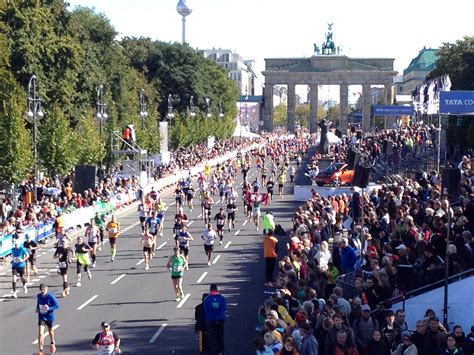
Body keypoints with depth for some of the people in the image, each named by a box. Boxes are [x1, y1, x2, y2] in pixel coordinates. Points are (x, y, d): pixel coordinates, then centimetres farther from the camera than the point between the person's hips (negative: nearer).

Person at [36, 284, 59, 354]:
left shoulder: (50, 297, -20)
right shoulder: (38, 296, -5)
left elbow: (57, 306, -15)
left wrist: (49, 308, -29)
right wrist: (37, 308, -2)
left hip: (49, 317, -2)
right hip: (41, 317, 2)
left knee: (50, 331, 22)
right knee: (40, 333, -10)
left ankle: (52, 343, 52)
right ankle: (41, 350, -7)